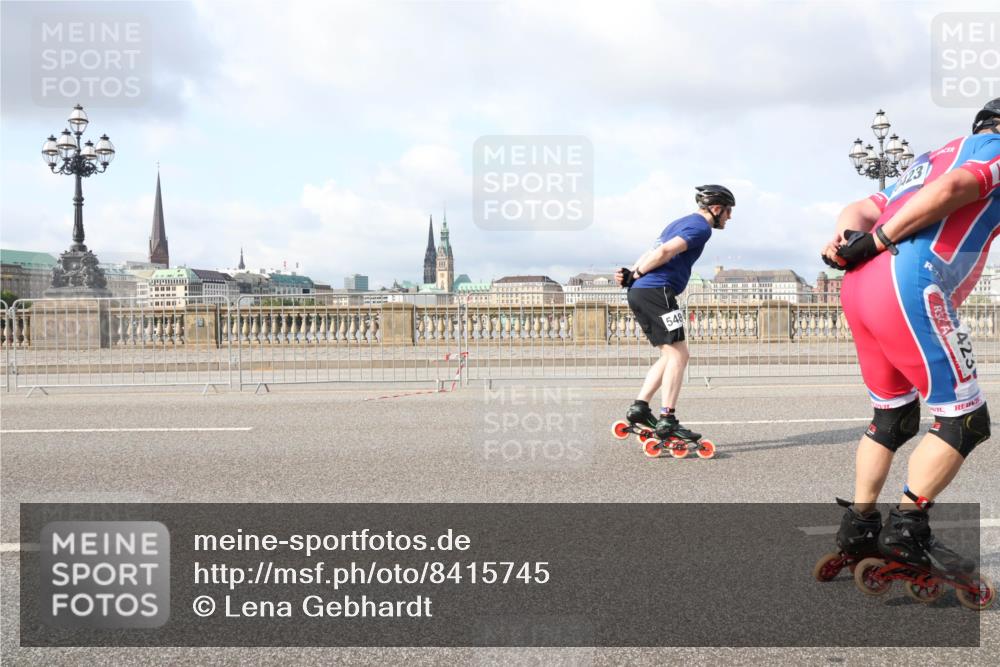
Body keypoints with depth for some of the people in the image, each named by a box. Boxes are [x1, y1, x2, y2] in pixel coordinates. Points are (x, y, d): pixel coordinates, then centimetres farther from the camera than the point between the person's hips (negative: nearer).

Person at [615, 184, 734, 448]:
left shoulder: (681, 223, 28)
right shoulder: (701, 227, -4)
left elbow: (653, 252, 18)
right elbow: (665, 252, -16)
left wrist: (632, 273, 1)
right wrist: (636, 275, -6)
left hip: (639, 294, 10)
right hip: (657, 291, -10)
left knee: (671, 355, 14)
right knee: (677, 354, -8)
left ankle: (639, 407, 9)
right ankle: (667, 421, -13)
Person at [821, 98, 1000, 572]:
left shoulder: (932, 158, 33)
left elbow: (862, 210, 21)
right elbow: (952, 189, -14)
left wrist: (845, 240, 1)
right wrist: (877, 241, -11)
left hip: (858, 288, 9)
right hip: (908, 289, -8)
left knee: (894, 418, 21)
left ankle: (859, 526, 23)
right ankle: (906, 530, 0)